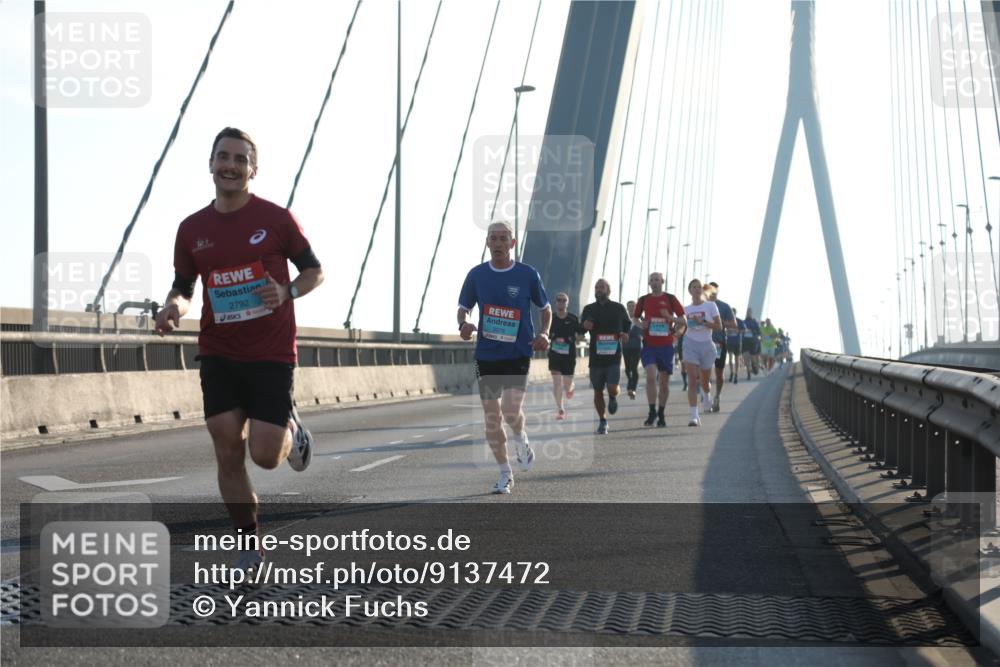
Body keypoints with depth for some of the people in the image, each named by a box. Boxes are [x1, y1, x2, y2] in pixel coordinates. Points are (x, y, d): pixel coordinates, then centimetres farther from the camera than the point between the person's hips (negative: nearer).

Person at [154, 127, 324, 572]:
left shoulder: (276, 218, -5)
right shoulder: (192, 229, 4)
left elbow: (315, 271, 3)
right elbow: (183, 287, 13)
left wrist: (287, 291, -18)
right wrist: (173, 307, -10)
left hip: (271, 356, -3)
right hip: (218, 356, 3)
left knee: (265, 455, -8)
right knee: (228, 455, -1)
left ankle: (292, 429, 29)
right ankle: (249, 547, 14)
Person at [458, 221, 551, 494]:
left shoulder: (528, 275, -1)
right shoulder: (476, 275, 3)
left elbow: (546, 308, 10)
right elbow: (463, 308, 12)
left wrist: (544, 333, -8)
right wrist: (463, 324, -11)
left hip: (518, 353, -2)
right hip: (486, 355, 2)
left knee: (511, 410, -18)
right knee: (491, 416, 2)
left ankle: (520, 440, 18)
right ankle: (505, 475, 16)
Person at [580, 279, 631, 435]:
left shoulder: (618, 308, 5)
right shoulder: (589, 309, 7)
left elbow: (628, 323, 20)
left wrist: (625, 333, -1)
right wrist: (584, 326, -15)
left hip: (613, 356, -2)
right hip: (596, 356, 2)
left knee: (612, 388, -15)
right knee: (598, 391, 5)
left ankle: (613, 398, 23)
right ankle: (602, 422, 20)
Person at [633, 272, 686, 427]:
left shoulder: (670, 299, 1)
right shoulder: (643, 300, 5)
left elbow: (682, 319, 3)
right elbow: (635, 317, 18)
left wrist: (670, 317, -16)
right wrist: (641, 324, -4)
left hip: (666, 345, 0)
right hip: (649, 345, 0)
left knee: (664, 381, 7)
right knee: (651, 376, -18)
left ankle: (661, 414, 21)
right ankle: (652, 411, -9)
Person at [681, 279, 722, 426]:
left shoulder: (710, 306, 2)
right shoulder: (685, 309, 8)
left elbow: (719, 327, -5)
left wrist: (703, 322, -16)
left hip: (706, 344, 0)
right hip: (690, 344, 0)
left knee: (704, 381, 12)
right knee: (692, 381, -15)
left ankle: (706, 398, 49)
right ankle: (694, 415, -19)